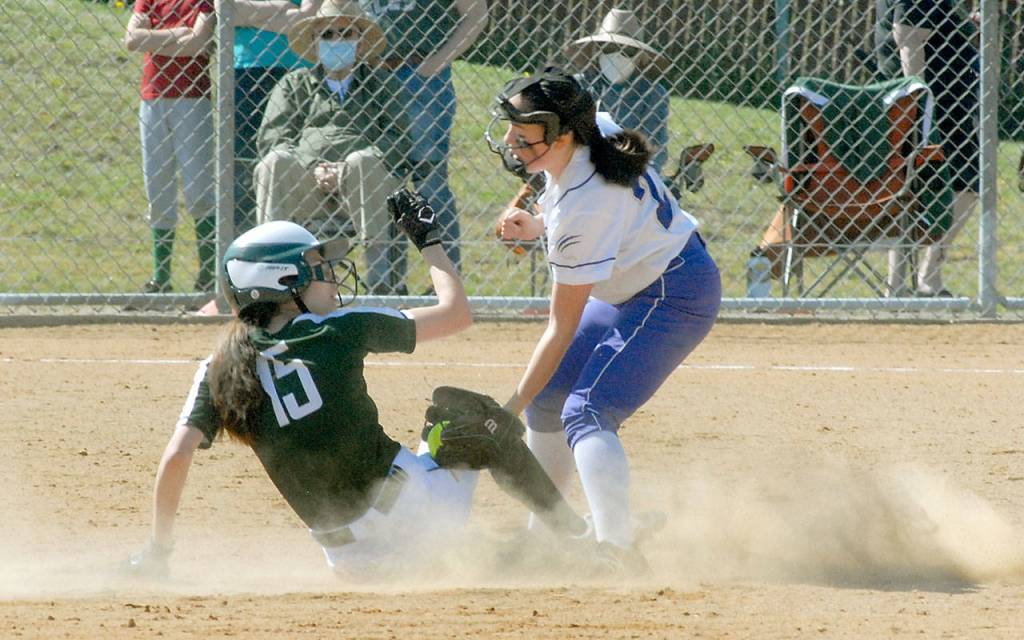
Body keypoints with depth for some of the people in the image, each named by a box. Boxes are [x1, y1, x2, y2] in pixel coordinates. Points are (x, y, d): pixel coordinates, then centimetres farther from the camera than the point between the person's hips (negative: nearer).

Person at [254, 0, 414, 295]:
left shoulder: (380, 83, 25)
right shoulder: (294, 84, 26)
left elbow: (399, 137, 10)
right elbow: (272, 138, 11)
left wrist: (350, 167, -9)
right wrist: (313, 169, -10)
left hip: (369, 182, -1)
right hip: (307, 187, 1)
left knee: (362, 161, -36)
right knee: (276, 162, -31)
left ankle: (383, 268, -39)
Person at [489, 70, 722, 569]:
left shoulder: (582, 208, -32)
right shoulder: (597, 129, -9)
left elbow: (562, 328, -26)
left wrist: (514, 406, -23)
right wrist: (538, 224, 1)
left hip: (673, 297, -10)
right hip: (634, 289, 10)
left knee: (585, 415, -26)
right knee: (547, 400, 17)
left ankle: (617, 545, -44)